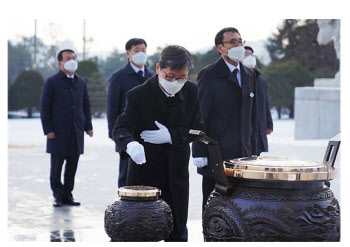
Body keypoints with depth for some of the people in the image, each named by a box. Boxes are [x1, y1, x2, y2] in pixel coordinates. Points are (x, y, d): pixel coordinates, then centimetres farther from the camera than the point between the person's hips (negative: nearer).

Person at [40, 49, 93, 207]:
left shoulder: (81, 82, 14)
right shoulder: (51, 82, 0)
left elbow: (86, 106, 19)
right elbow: (44, 108, -2)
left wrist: (88, 126, 10)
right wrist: (48, 130, -9)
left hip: (76, 132, 4)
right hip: (58, 132, -4)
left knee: (72, 166, 5)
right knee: (57, 166, 0)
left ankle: (68, 195, 14)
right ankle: (58, 196, 9)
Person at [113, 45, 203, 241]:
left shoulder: (191, 91, -2)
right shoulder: (139, 95, -13)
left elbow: (198, 127, -1)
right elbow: (122, 129, -20)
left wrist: (171, 135, -18)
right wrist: (130, 144, -43)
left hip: (177, 172, 3)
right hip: (145, 170, -3)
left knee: (178, 229, 10)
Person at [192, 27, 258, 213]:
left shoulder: (249, 76, 14)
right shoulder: (208, 75, -5)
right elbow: (200, 116, -8)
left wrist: (253, 152, 13)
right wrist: (199, 154, -12)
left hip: (243, 156, 6)